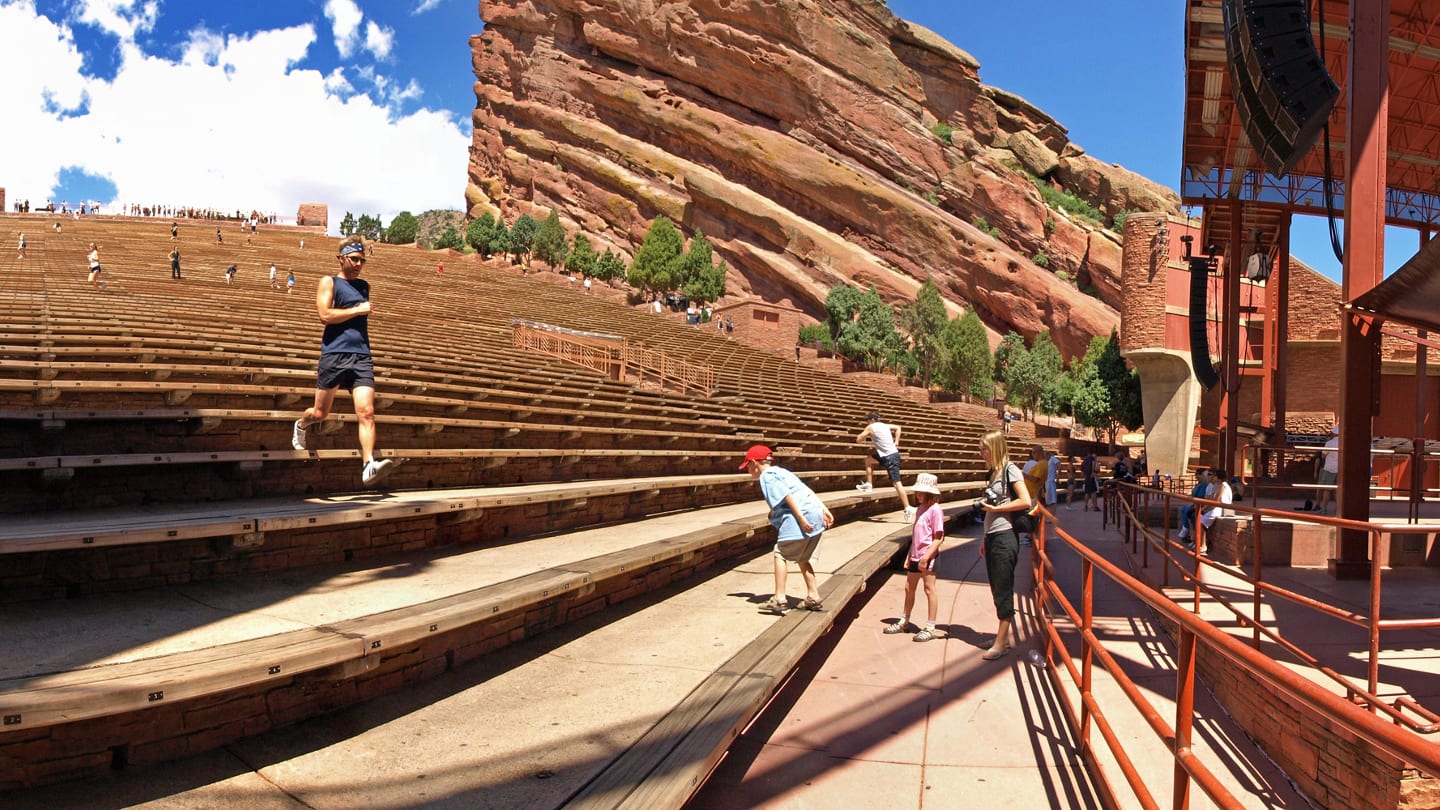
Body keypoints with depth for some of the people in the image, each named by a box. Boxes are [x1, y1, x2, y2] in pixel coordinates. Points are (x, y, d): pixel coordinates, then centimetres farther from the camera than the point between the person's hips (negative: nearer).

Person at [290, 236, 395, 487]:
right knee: (320, 413, 8)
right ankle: (301, 425, 43)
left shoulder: (364, 286, 19)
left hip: (362, 356, 3)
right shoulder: (329, 282, 4)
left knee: (367, 412, -14)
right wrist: (358, 310, -8)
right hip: (334, 355, -3)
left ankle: (369, 466, -22)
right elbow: (325, 315, -11)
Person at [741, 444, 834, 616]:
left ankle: (780, 599, -2)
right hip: (816, 513, 9)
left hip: (801, 516, -9)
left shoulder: (766, 476, -3)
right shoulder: (781, 471, 25)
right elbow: (807, 489, 19)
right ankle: (813, 597, 22)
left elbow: (787, 496, -16)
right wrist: (824, 510, 16)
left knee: (781, 554, 0)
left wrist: (801, 519, -21)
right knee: (803, 557, 20)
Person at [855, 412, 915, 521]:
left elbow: (858, 440, -4)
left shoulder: (871, 427, -4)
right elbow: (898, 428, 31)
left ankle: (908, 508, -10)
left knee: (896, 483, -9)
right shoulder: (884, 425, 16)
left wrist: (864, 438, 17)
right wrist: (896, 442, 25)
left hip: (889, 457, -9)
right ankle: (868, 484, 26)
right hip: (892, 453, 9)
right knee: (868, 459, 24)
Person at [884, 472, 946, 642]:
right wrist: (909, 556, 17)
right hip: (916, 556, 9)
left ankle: (930, 628, 8)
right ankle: (904, 622, 29)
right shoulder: (920, 508, 13)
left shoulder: (935, 509, -13)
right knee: (909, 587, 15)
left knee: (929, 589, 0)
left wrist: (926, 556, -23)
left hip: (928, 556, -9)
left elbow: (938, 538, -18)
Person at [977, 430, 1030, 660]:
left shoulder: (1010, 470, -8)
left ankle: (1001, 643, 1)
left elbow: (1025, 502, -17)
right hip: (992, 536, 9)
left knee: (1003, 589, -4)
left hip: (1005, 536, -9)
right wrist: (984, 538, 15)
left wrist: (995, 507, -14)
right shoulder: (992, 473, 16)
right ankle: (1003, 636, 20)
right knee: (997, 589, 12)